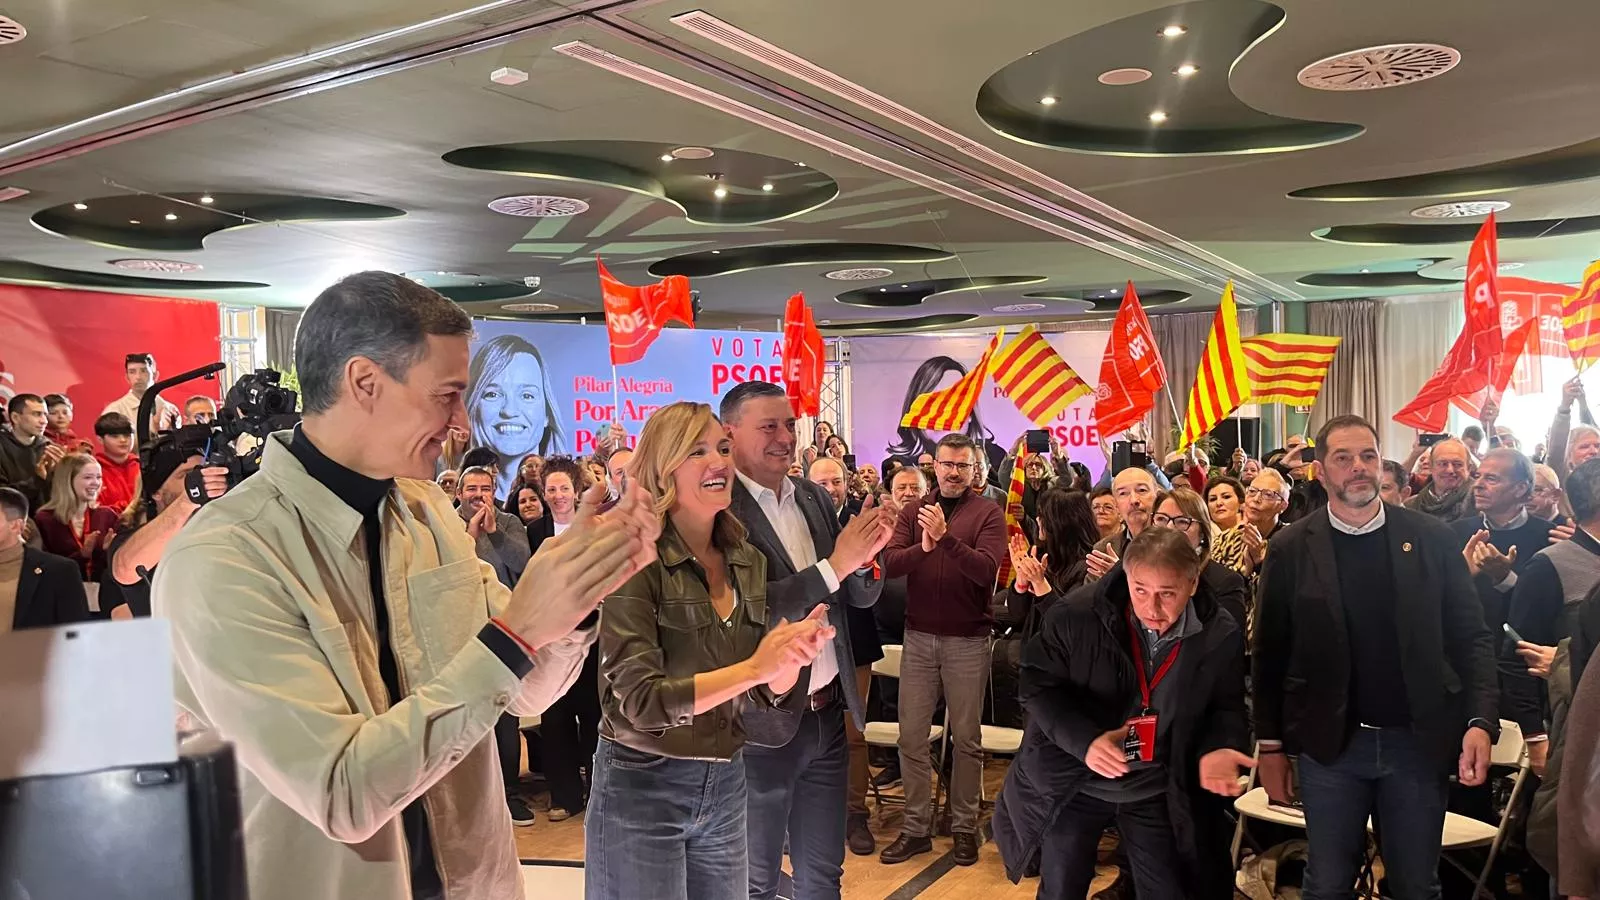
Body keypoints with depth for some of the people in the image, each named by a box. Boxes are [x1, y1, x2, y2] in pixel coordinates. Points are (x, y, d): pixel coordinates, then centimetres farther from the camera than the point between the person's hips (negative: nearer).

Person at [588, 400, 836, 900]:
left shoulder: (748, 562, 2)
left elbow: (761, 694, 6)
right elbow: (641, 700, -22)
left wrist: (793, 657, -15)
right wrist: (754, 668, -26)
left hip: (725, 785, 6)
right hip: (642, 788, -6)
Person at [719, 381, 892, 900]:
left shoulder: (815, 499, 7)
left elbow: (861, 596, 7)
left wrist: (864, 554, -14)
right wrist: (834, 564, -26)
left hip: (827, 713, 6)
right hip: (763, 722, -6)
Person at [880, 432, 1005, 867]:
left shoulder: (988, 513, -5)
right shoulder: (913, 511, 3)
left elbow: (986, 570, -19)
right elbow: (890, 564, -8)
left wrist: (946, 537, -31)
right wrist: (923, 546, -26)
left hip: (969, 639, -2)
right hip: (919, 636, 3)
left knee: (966, 738, 11)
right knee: (911, 737, 7)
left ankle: (964, 825, 25)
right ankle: (916, 827, 20)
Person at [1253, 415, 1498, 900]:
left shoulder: (1432, 538, 0)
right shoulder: (1291, 549, -3)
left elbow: (1471, 637, 2)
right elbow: (1269, 654, 0)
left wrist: (1482, 721, -11)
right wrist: (1270, 746, 0)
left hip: (1418, 742, 1)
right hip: (1329, 745, -1)